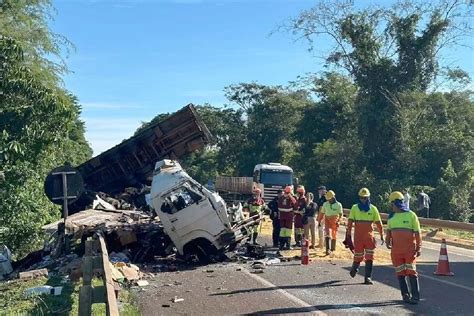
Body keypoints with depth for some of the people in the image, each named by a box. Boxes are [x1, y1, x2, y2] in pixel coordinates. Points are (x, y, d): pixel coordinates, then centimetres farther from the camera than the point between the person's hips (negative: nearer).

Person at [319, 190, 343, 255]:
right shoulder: (325, 204, 2)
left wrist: (338, 221, -16)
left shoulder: (338, 205, -4)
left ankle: (332, 248, 27)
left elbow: (340, 214, -1)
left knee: (334, 236, 10)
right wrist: (319, 221, 8)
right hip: (327, 221, 0)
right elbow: (322, 213, 10)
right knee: (327, 234, -17)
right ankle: (328, 249, -21)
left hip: (335, 222, 0)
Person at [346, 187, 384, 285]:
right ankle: (354, 268, 37)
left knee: (369, 257, -5)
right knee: (358, 256, 6)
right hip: (358, 236, -1)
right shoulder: (354, 208, 1)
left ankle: (368, 277, -2)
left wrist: (382, 236, 6)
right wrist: (348, 234, -4)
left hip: (369, 235, 1)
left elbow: (378, 223, 7)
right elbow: (350, 222, 0)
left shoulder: (373, 209, 4)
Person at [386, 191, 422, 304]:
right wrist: (388, 241, 1)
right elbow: (389, 231, 18)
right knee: (400, 273, 7)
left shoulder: (411, 215, -4)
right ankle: (405, 295, 16)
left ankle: (415, 296, -1)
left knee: (411, 272, -6)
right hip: (396, 249, 5)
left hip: (410, 249, -5)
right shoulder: (391, 217, 9)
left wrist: (419, 247, -6)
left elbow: (417, 232, -3)